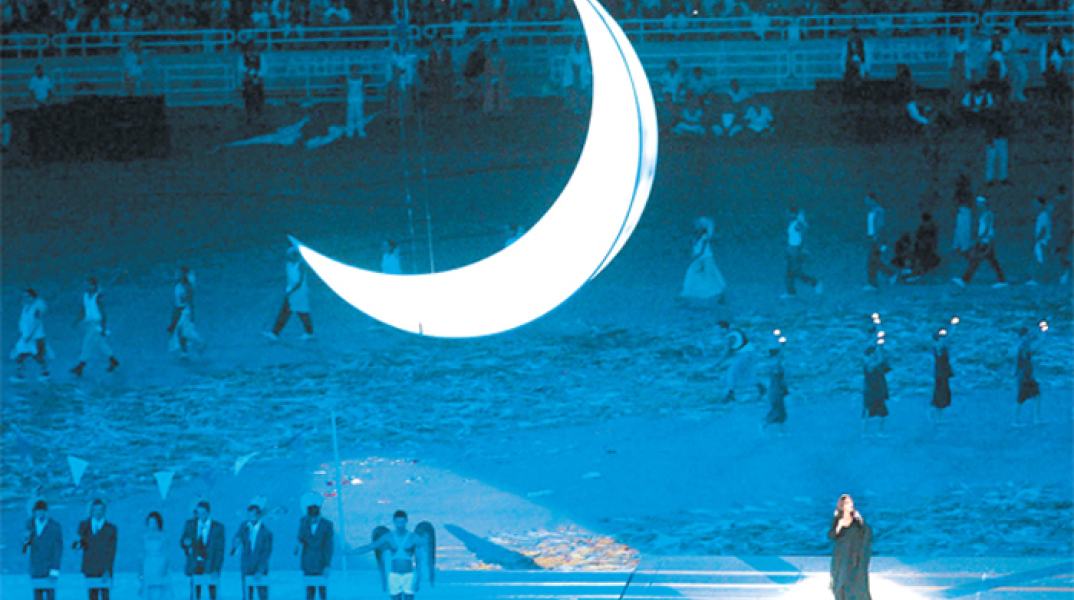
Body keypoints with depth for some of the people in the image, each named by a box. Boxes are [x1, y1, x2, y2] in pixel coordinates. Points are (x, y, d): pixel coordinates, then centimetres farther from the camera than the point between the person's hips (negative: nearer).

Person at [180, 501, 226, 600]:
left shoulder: (218, 527, 0)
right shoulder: (190, 525, 8)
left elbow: (220, 550, -1)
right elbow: (182, 542, 14)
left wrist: (216, 569, -10)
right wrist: (186, 542, -12)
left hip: (210, 567, -2)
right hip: (195, 566, 2)